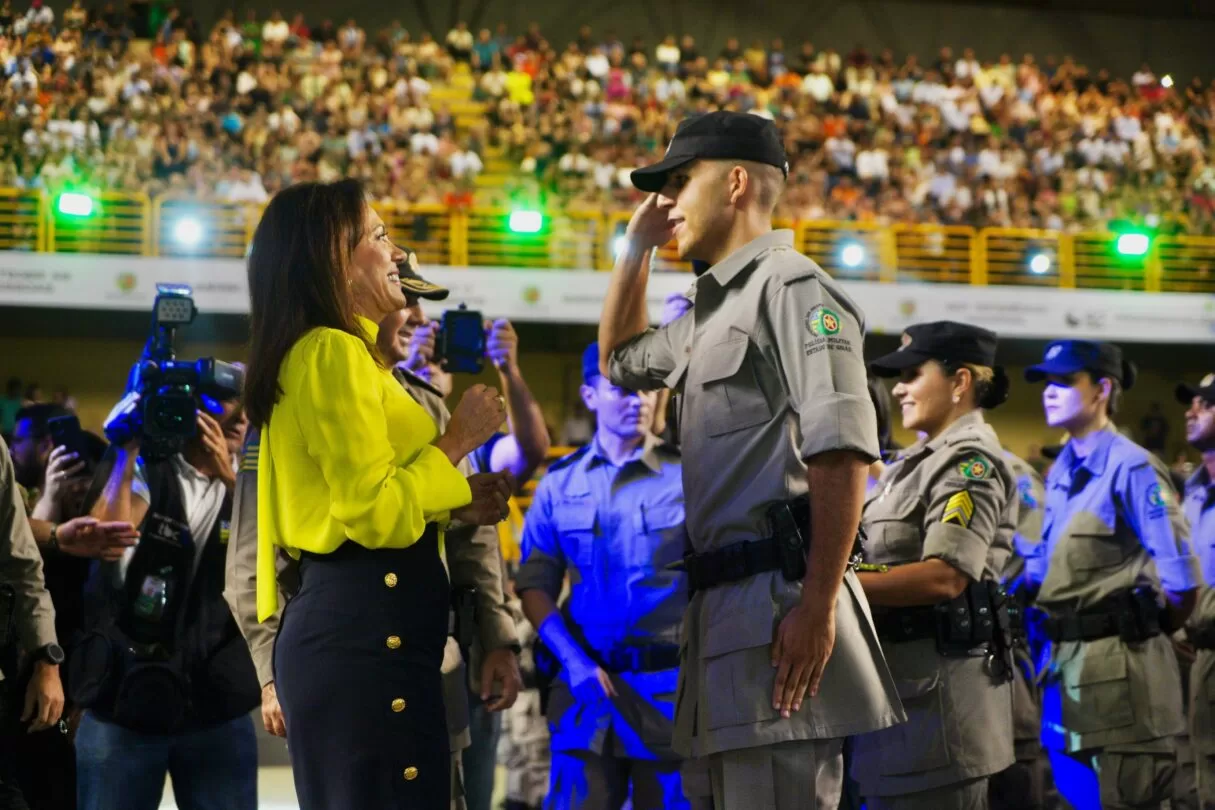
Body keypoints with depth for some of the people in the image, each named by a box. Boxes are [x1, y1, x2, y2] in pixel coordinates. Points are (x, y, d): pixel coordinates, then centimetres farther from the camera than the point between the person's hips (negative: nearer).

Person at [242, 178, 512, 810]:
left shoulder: (314, 354, 22)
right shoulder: (335, 352, -10)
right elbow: (376, 514, -17)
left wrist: (455, 505, 13)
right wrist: (459, 440, -5)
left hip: (347, 624, 11)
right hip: (367, 627, -11)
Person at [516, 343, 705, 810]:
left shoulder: (688, 474, 2)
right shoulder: (559, 484, 8)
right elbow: (534, 583, 7)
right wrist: (574, 661, -7)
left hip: (672, 686, -1)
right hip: (588, 685, 2)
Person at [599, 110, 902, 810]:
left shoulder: (791, 285, -7)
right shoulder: (719, 309, 23)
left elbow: (842, 451, -18)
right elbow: (620, 361, 42)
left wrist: (818, 607, -24)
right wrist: (638, 247, 28)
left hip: (781, 597, -10)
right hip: (729, 600, 10)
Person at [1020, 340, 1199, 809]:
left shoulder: (1131, 468, -13)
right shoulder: (1060, 472, 13)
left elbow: (1181, 579, -17)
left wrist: (1144, 628, -2)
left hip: (1117, 662, -9)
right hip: (1064, 661, 9)